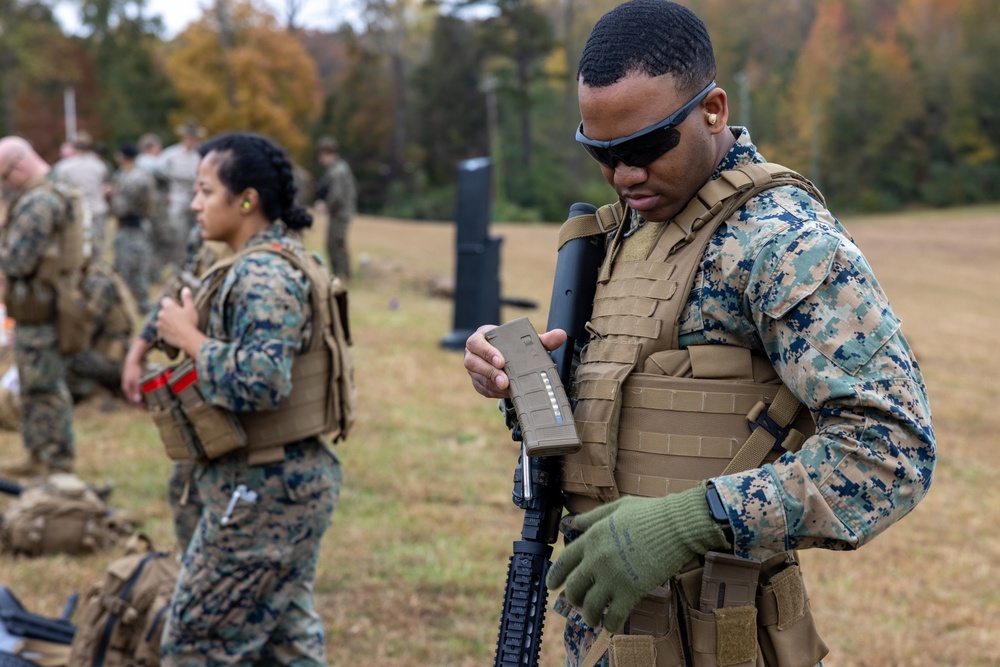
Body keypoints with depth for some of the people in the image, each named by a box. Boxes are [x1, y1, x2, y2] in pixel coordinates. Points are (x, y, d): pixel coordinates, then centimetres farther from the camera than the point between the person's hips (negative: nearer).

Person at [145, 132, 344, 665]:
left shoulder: (263, 276, -20)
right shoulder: (284, 261, 13)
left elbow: (260, 381, -31)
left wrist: (188, 338, -20)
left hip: (261, 491, -10)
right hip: (297, 480, 10)